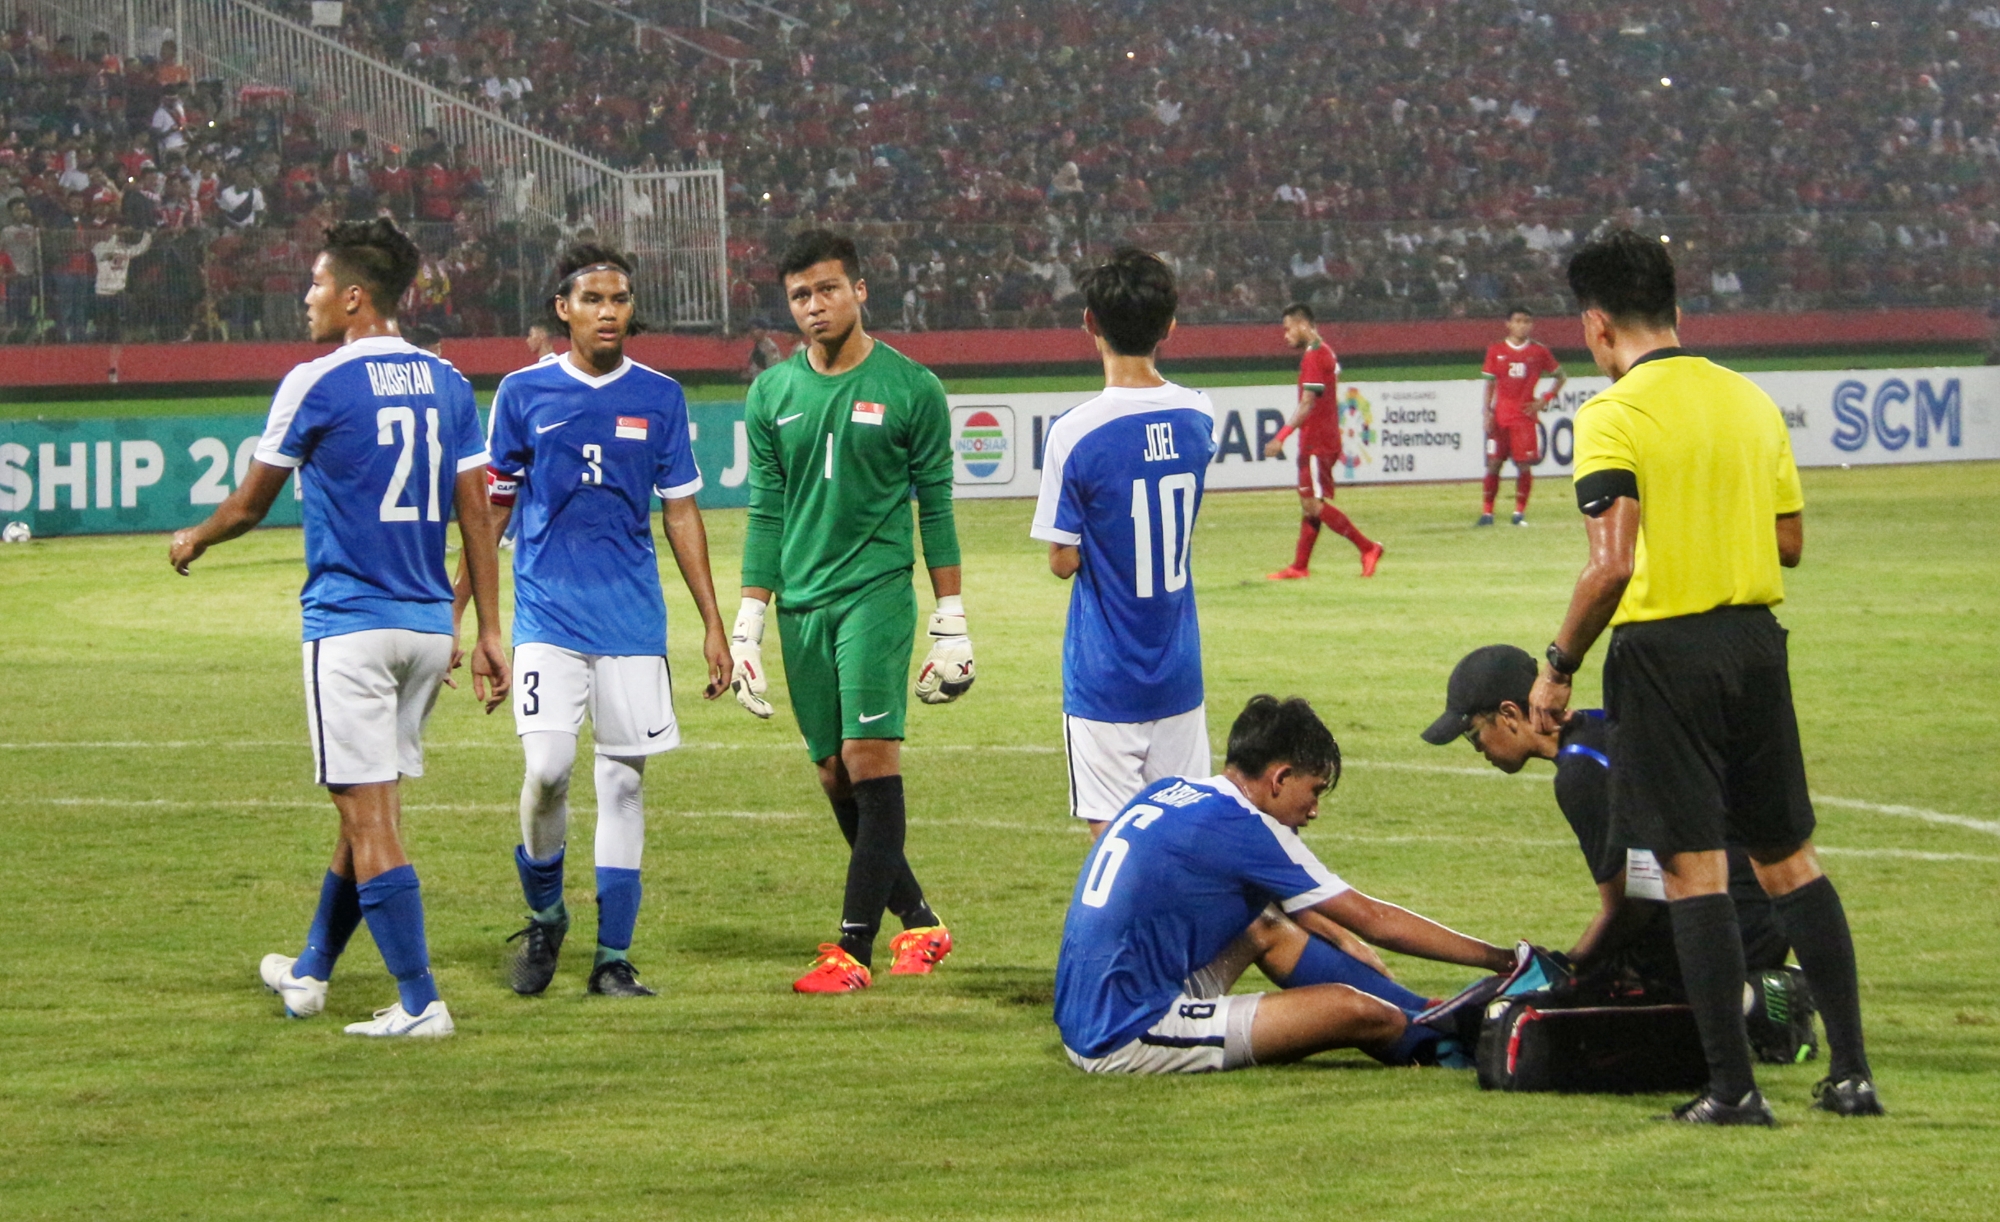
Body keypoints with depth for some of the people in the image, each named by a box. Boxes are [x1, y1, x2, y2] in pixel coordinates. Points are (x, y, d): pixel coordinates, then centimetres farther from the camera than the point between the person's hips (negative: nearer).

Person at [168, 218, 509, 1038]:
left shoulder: (317, 385, -9)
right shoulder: (447, 384, 7)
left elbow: (250, 505, 1)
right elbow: (476, 514, 6)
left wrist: (193, 541, 22)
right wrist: (489, 632, 9)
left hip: (349, 624, -7)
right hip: (428, 625, 7)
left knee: (369, 813, -5)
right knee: (365, 807, 17)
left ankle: (419, 1002, -9)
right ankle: (310, 973, 33)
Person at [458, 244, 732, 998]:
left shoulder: (659, 397, 7)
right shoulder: (523, 393, 3)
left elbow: (681, 513, 11)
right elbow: (491, 509, 9)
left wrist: (713, 625, 9)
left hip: (634, 620, 2)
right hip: (548, 616, -2)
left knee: (624, 779, 2)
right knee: (547, 768, -15)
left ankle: (613, 958, 8)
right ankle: (543, 917, 10)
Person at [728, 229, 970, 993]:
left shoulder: (911, 388, -1)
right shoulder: (772, 393, 8)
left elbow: (935, 507, 3)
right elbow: (765, 514, 12)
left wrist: (951, 623, 1)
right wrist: (748, 625, 7)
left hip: (876, 592, -4)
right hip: (802, 603, 4)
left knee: (870, 760, -13)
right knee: (835, 777, 5)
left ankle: (854, 948, -12)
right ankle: (918, 923, 19)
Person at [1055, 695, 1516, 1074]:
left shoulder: (1165, 793, 11)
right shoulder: (1241, 827, -12)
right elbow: (1374, 920, -6)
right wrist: (1501, 960, 2)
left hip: (1084, 1028, 10)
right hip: (1129, 1040, -10)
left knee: (1267, 930, 25)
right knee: (1355, 1010, -14)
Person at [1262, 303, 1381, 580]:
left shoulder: (1313, 356, -15)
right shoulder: (1325, 352, 16)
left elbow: (1307, 404, -21)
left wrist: (1281, 437, -23)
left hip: (1316, 443, -10)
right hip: (1321, 441, 10)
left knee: (1313, 503, -10)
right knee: (1309, 504, 10)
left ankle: (1368, 547, -10)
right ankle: (1299, 566, 11)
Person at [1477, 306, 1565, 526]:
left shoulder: (1539, 351, 3)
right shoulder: (1496, 351, 5)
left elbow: (1561, 377, 12)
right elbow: (1490, 383, 8)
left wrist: (1544, 400, 1)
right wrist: (1487, 411, -2)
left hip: (1526, 415, -1)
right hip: (1500, 415, 1)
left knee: (1524, 464, -4)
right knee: (1493, 464, -1)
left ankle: (1520, 513, 5)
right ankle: (1486, 512, 4)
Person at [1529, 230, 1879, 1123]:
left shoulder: (1612, 418, -11)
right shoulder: (1750, 401, 9)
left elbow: (1611, 565, -19)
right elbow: (1789, 543, 13)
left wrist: (1559, 666, -9)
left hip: (1664, 651, -6)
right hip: (1756, 641, 6)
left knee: (1695, 868, -3)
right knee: (1789, 860, 13)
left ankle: (1733, 1089, -4)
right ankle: (1852, 1072, 11)